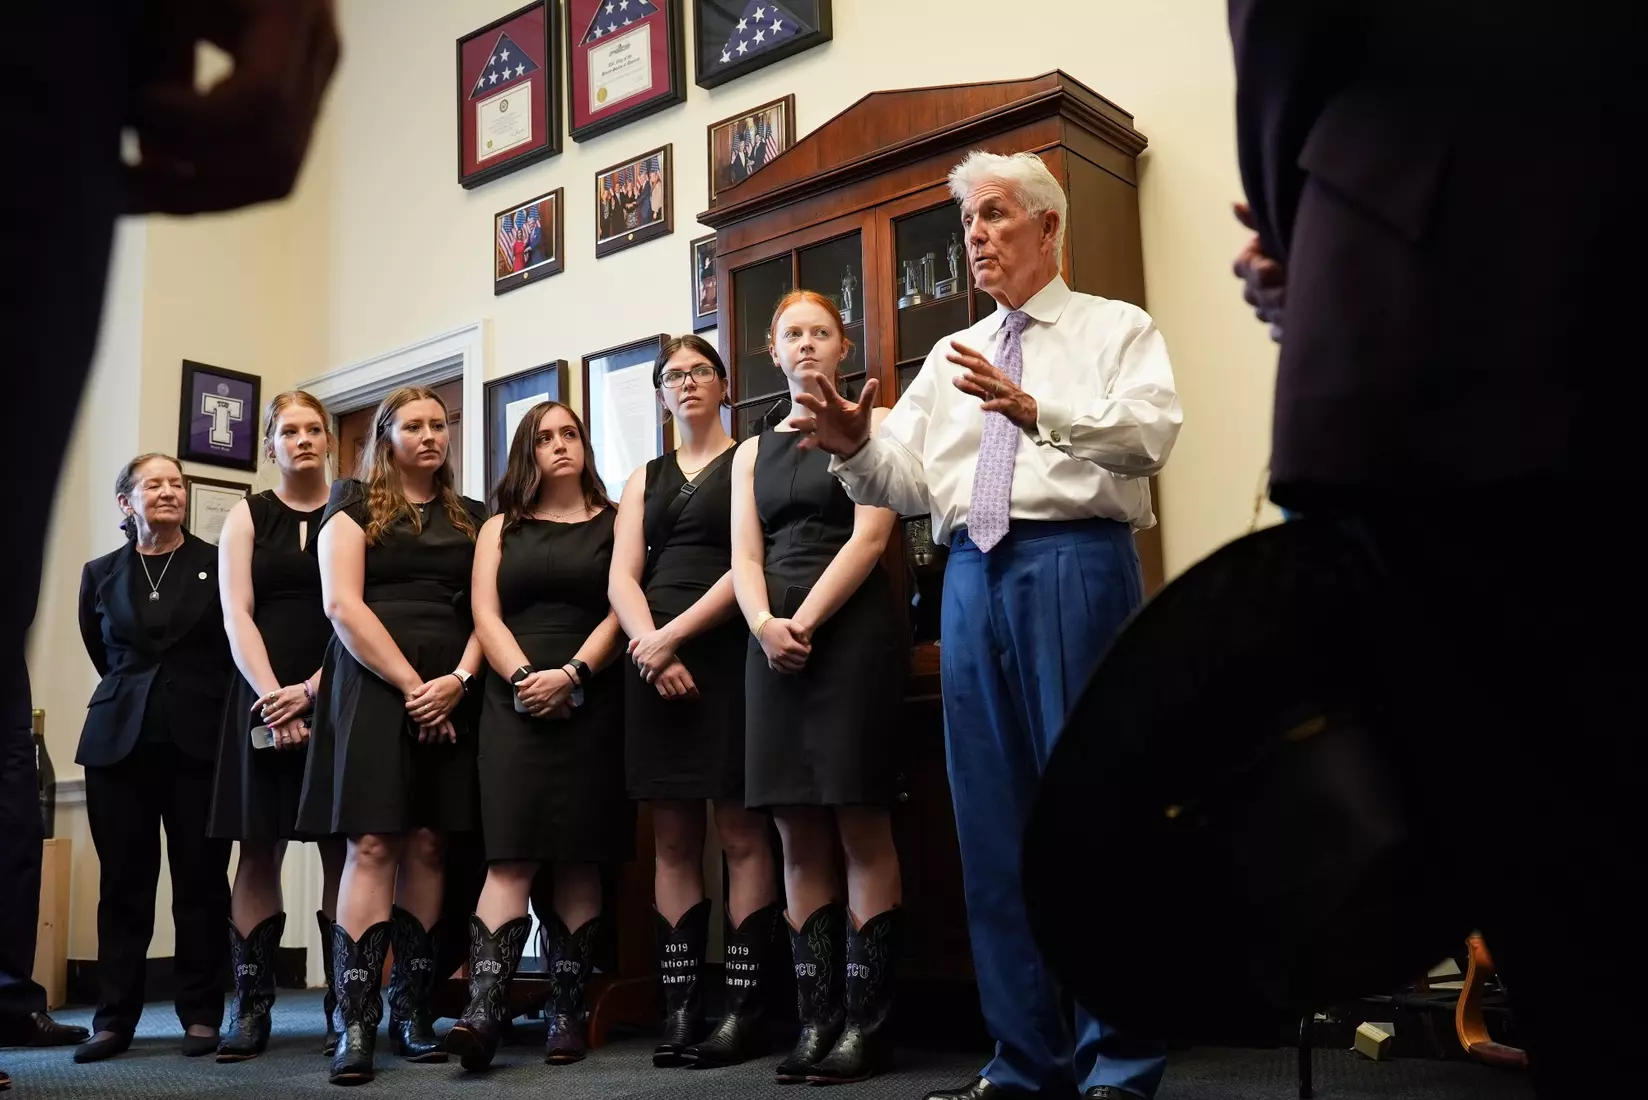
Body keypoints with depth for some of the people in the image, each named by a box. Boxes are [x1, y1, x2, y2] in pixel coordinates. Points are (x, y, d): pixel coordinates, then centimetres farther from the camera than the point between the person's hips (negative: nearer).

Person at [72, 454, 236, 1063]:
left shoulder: (220, 563, 1)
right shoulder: (100, 573, 11)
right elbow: (102, 653, 21)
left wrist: (197, 699, 5)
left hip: (200, 740, -2)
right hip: (119, 742, 2)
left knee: (202, 880, 1)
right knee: (123, 884, 4)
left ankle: (201, 1014, 8)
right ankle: (115, 1017, 10)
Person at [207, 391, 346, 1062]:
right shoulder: (247, 517, 12)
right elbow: (236, 617, 2)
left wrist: (312, 689, -13)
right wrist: (271, 694, -13)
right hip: (263, 695, 1)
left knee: (340, 849, -2)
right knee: (259, 849, -1)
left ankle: (345, 1006, 2)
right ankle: (251, 1008, 3)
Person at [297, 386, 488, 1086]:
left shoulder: (472, 518, 18)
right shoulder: (355, 502, 8)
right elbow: (341, 603, -4)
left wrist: (458, 679, -9)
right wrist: (411, 684, -11)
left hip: (450, 694, 3)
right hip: (373, 686, -3)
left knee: (427, 845, 0)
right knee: (373, 845, -11)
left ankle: (412, 1013, 5)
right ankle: (356, 1025, -12)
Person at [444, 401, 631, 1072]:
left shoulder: (614, 523, 12)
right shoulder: (501, 529, 18)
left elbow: (621, 611, 0)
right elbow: (485, 614, 6)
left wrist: (571, 675, -14)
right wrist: (523, 677, -11)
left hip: (589, 705, -1)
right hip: (515, 704, 1)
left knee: (579, 860, -1)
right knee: (510, 857, -11)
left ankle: (567, 1012, 3)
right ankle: (483, 1012, -19)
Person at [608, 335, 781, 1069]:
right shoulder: (644, 482, 20)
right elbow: (620, 579, 8)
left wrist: (675, 635, -13)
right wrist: (649, 646, -10)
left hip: (725, 651, -4)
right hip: (652, 660, 5)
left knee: (740, 830, -6)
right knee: (672, 839, 2)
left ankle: (745, 1010, -4)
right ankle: (681, 1008, 5)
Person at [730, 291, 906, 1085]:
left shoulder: (870, 426, 6)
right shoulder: (753, 453, 19)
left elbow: (869, 537, -7)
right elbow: (744, 557, 8)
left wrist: (806, 621, -15)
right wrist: (764, 624, -12)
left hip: (851, 632, -5)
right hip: (774, 641, 5)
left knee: (861, 826, -5)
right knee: (799, 838, 2)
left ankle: (868, 1021, -1)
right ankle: (817, 1017, 7)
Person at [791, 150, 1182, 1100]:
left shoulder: (1117, 329, 9)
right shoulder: (951, 358, 23)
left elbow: (1150, 433, -11)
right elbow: (906, 483, 13)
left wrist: (1038, 411, -25)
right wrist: (855, 445, -8)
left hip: (1077, 564, -5)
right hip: (973, 576, 5)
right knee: (994, 819, 6)